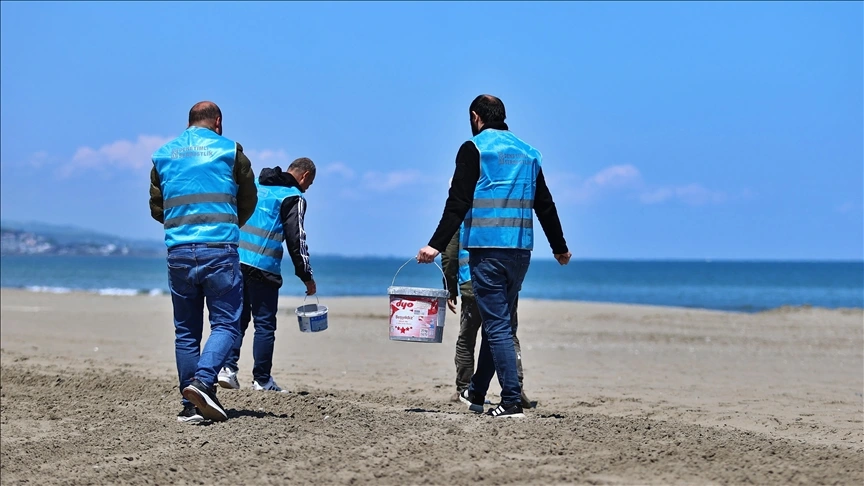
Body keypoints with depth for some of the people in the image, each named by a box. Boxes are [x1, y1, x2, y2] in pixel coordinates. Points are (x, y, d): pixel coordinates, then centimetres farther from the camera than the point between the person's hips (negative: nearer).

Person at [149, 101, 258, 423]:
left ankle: (191, 406, 7)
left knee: (186, 332, 9)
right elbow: (248, 202, 11)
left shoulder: (163, 155, 13)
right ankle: (203, 380, -21)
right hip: (220, 251, -3)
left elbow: (156, 208, 17)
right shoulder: (230, 151, 3)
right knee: (225, 323, 2)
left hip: (178, 253, 4)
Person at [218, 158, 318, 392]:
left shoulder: (256, 186, 18)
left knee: (238, 318, 12)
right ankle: (261, 380, 3)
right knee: (265, 324, 1)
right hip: (263, 267, -6)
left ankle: (228, 367, 0)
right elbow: (296, 241, -5)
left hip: (236, 261, 6)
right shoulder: (294, 198, -1)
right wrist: (307, 277, 2)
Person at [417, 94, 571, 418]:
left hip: (487, 249, -6)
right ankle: (476, 393, 28)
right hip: (520, 250, 6)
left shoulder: (474, 149, -2)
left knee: (497, 325, -6)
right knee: (497, 321, 16)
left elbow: (458, 203, -12)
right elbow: (545, 206, 20)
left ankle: (512, 402, -11)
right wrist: (559, 247, 31)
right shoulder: (528, 153, 16)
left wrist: (436, 245, -14)